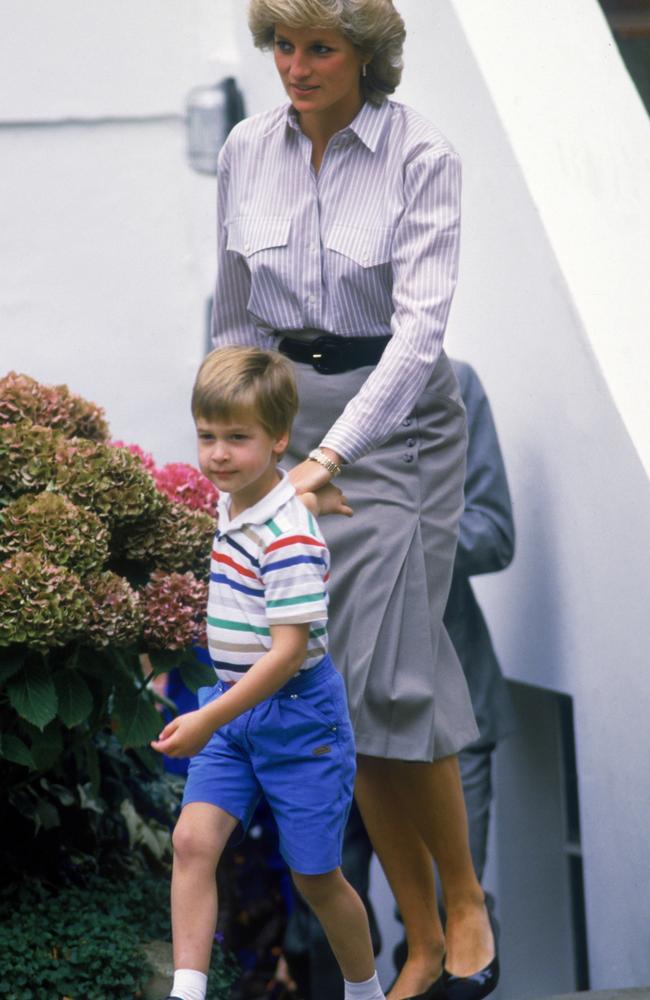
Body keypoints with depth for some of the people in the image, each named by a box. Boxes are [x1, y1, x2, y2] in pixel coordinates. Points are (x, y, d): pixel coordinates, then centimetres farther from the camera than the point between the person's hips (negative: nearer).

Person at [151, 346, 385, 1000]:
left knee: (315, 876, 7)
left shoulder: (288, 535, -23)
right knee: (192, 840, -11)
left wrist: (209, 720, -31)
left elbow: (287, 652, -26)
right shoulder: (231, 504, 3)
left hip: (296, 716, -7)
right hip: (234, 706, 7)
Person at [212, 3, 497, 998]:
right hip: (285, 410, 4)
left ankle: (465, 901, 7)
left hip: (396, 416, -4)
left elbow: (421, 324, -18)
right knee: (331, 676, 0)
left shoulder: (422, 159, -10)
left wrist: (332, 454, -27)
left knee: (389, 671, -14)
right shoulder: (247, 150, 4)